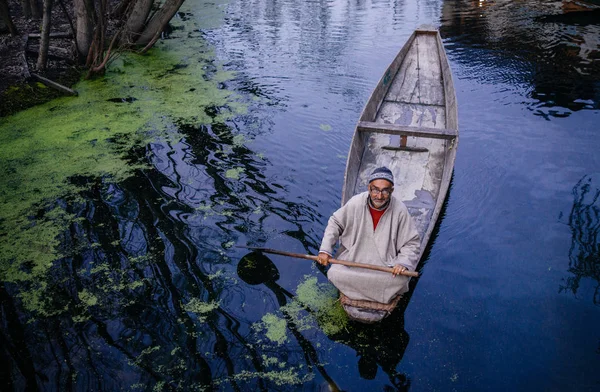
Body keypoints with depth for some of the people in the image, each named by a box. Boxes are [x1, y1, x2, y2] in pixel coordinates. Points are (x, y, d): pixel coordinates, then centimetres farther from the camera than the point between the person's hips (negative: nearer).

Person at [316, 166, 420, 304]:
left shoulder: (400, 210, -16)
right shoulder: (356, 203, -14)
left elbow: (412, 243, -6)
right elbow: (335, 223, 1)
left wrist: (403, 263, -24)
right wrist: (325, 250, -7)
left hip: (387, 264, 0)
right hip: (352, 259, 1)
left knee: (400, 279, -27)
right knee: (335, 274, -23)